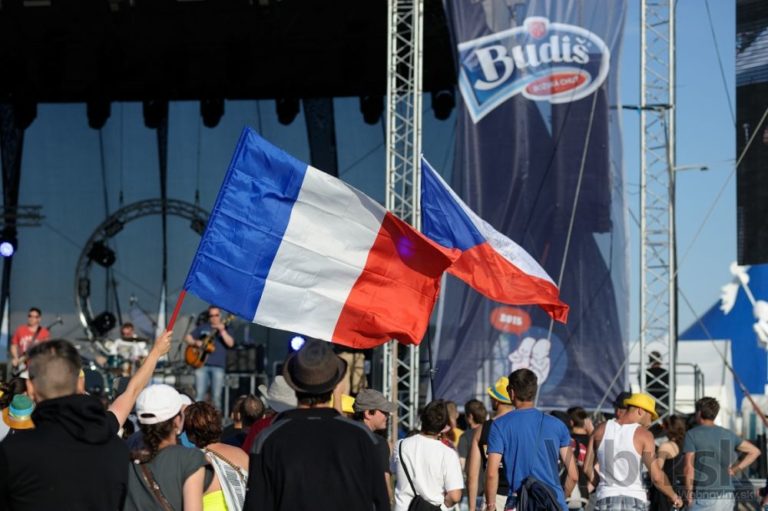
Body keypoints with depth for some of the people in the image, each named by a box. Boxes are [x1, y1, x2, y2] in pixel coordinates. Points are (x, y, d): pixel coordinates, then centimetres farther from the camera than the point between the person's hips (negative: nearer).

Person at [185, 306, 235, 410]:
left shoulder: (225, 328, 9)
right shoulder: (203, 327, 15)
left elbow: (230, 344, -7)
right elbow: (187, 338, 18)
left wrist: (222, 331, -19)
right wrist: (195, 342, -3)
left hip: (218, 366, -1)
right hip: (201, 364, 1)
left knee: (216, 396, -2)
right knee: (199, 395, -6)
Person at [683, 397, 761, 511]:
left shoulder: (692, 435, -6)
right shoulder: (728, 434, 10)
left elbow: (689, 468, -13)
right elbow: (755, 451, 12)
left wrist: (689, 491, -3)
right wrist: (736, 470, 8)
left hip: (704, 497, -5)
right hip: (727, 496, 6)